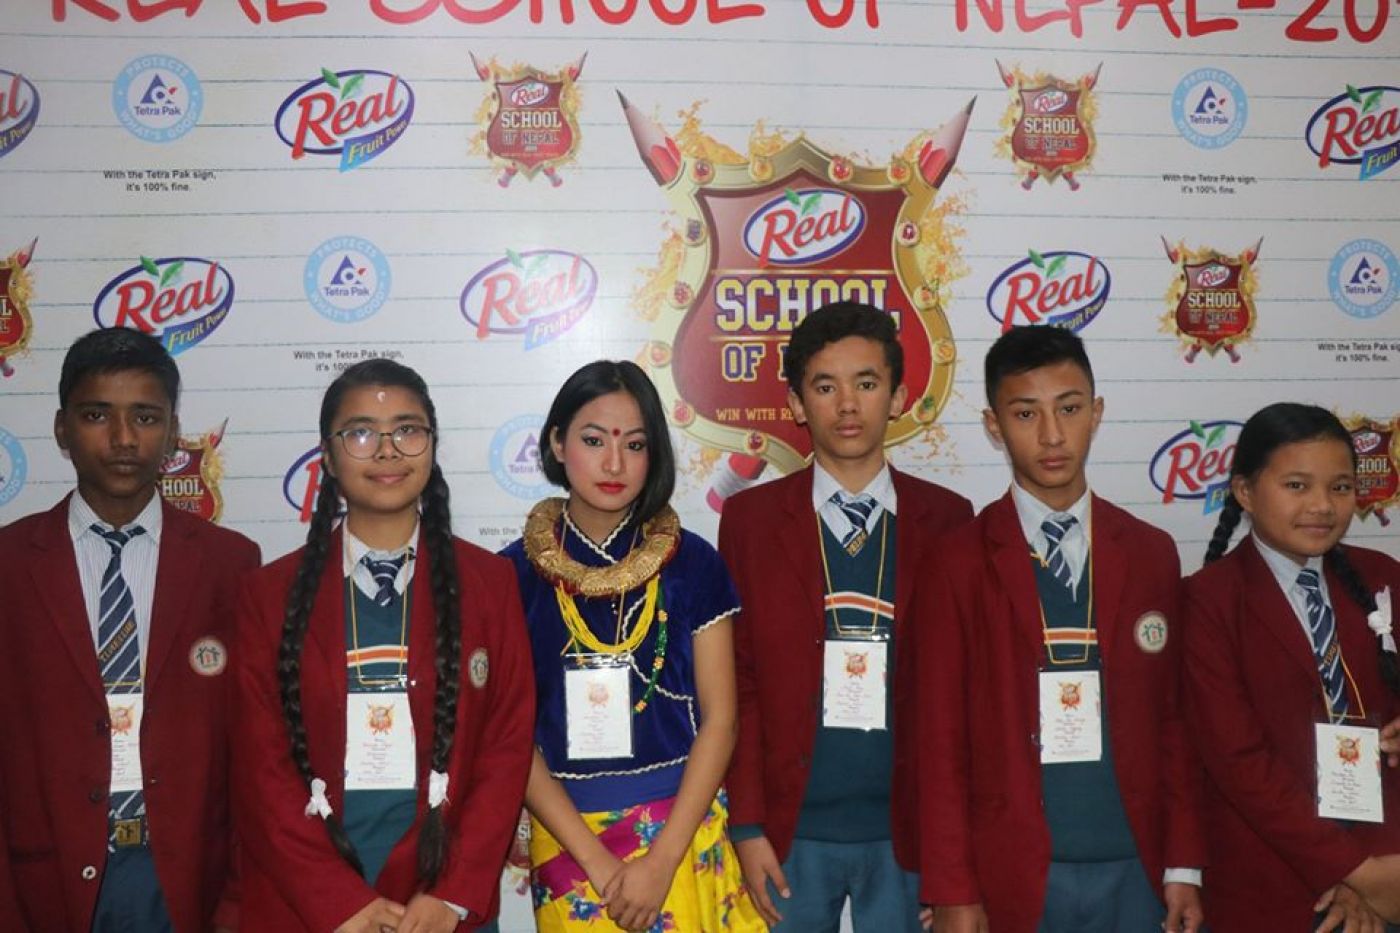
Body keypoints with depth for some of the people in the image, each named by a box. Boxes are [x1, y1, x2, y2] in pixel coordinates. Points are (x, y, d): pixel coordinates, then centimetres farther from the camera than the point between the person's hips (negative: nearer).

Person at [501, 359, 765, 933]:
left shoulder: (691, 563, -4)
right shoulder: (514, 574, -4)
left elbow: (719, 718, -4)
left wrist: (662, 861, -11)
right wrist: (597, 863, -12)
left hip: (682, 831, 0)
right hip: (565, 836, 0)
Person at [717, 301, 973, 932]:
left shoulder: (947, 520, 1)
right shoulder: (750, 518, 0)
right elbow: (738, 682, 0)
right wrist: (747, 825, -4)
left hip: (907, 828, 1)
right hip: (792, 831, 0)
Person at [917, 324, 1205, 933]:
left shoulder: (1151, 554, 5)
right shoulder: (958, 563, -4)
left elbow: (1173, 718, 7)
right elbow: (940, 738, -5)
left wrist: (1184, 866, 3)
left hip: (1136, 867, 3)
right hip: (1011, 875, -2)